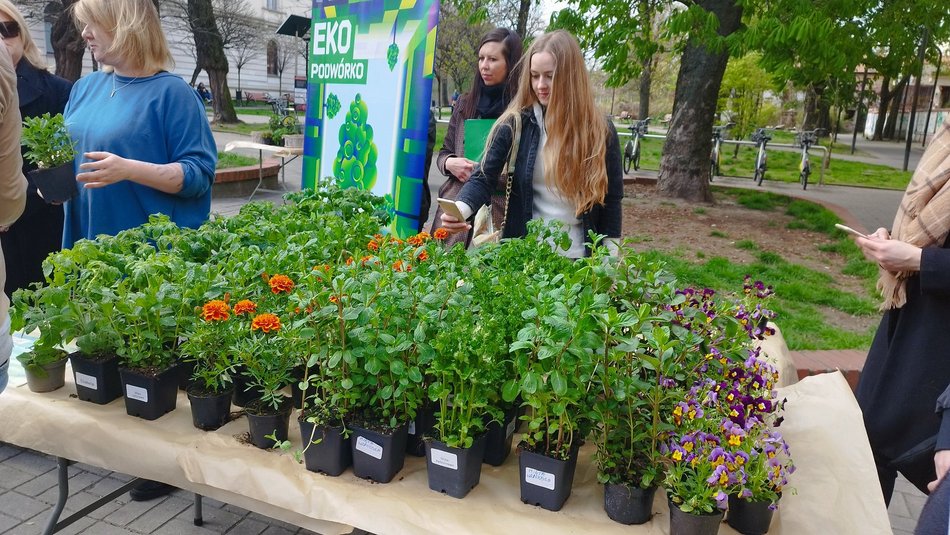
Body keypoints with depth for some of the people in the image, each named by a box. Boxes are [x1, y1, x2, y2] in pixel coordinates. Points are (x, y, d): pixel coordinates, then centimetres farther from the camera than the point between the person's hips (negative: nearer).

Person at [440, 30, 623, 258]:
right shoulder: (515, 124, -4)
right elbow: (485, 178, -9)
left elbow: (611, 198, 2)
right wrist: (461, 209, -30)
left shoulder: (600, 130, -3)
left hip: (579, 256, 0)